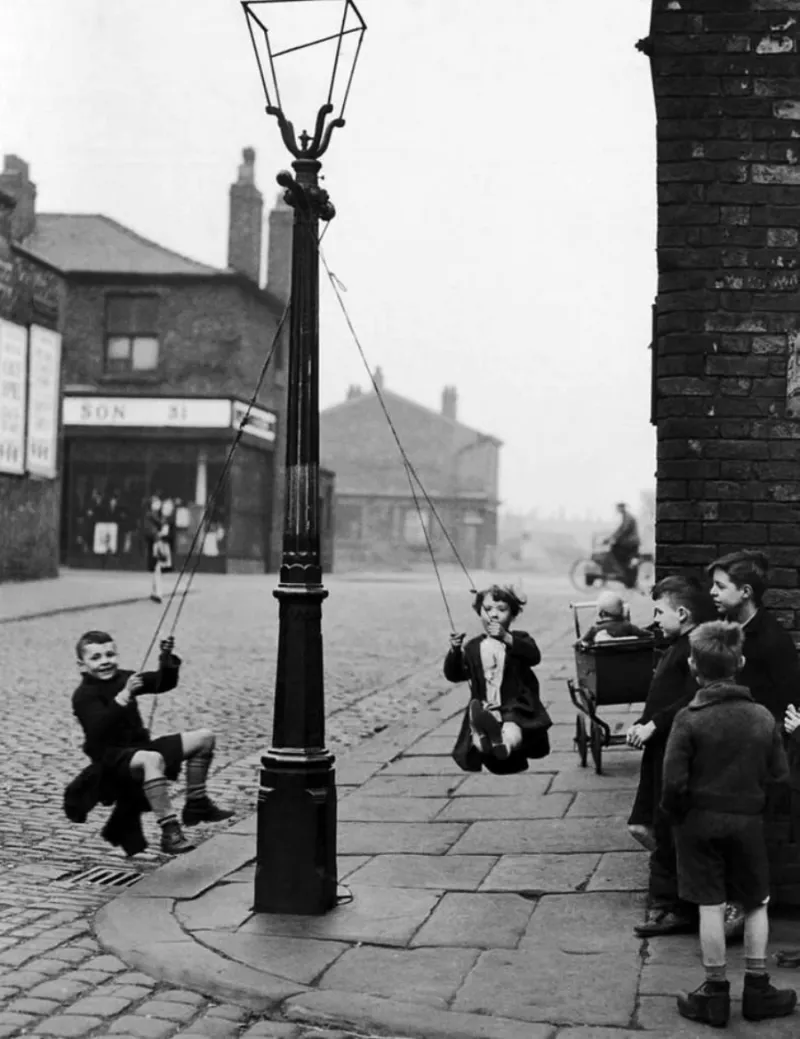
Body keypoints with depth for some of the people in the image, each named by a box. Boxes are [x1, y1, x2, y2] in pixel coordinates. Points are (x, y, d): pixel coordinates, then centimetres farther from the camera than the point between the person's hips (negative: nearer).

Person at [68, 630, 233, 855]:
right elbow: (98, 730, -29)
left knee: (204, 737, 6)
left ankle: (197, 803, 13)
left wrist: (167, 659, -4)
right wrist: (123, 696, -37)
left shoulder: (122, 679, 11)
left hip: (139, 748, 9)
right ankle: (169, 832, -41)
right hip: (110, 758, -8)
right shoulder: (84, 695, -11)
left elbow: (165, 683, 15)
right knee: (152, 759, -43)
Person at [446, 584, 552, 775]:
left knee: (511, 735, -39)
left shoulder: (520, 639, 7)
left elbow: (534, 656, -15)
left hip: (516, 708, -3)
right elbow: (453, 675, 15)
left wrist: (507, 638, -28)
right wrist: (455, 651, -5)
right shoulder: (473, 647, 16)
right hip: (484, 709, 3)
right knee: (479, 743, -33)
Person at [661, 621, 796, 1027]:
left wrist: (677, 815, 2)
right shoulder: (763, 716, -5)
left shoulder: (688, 719, -14)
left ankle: (715, 993, 13)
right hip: (748, 821, 2)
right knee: (756, 904, 16)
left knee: (711, 906, 6)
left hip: (700, 821, -2)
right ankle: (757, 990, 19)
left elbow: (674, 782, -15)